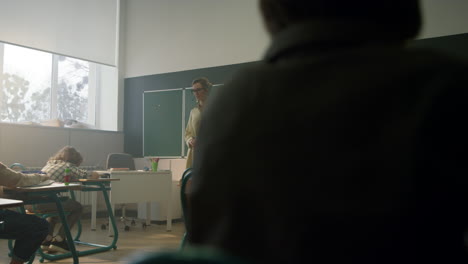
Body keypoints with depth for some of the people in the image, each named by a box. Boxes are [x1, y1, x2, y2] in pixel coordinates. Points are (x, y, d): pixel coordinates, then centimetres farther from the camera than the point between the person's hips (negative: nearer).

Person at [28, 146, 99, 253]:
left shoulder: (50, 163, 25)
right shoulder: (68, 166, 4)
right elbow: (95, 175, 7)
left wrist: (72, 176, 34)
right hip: (40, 203, -9)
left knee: (58, 206, 36)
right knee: (77, 208, 7)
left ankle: (47, 240, 28)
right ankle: (58, 240, 8)